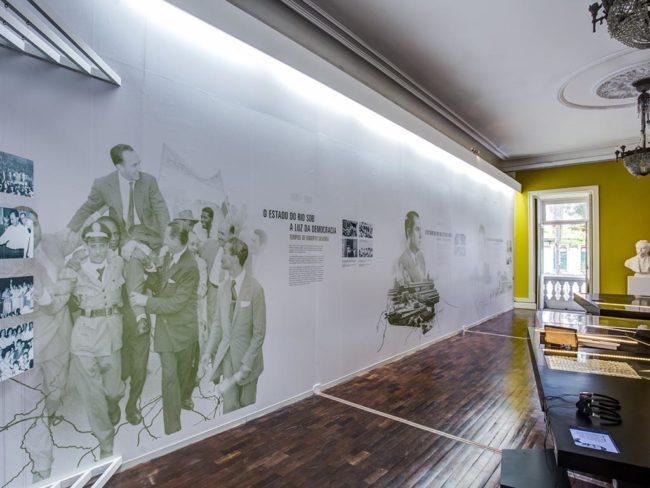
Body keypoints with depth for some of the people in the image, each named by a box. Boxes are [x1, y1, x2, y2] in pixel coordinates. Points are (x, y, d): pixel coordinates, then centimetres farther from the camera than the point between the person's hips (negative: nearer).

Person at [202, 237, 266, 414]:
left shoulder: (255, 289, -16)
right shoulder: (223, 289, 2)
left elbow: (259, 333, -14)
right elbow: (217, 323, 10)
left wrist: (245, 366, -14)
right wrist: (208, 352, 1)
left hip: (246, 356, -4)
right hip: (226, 355, 4)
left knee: (247, 406, 13)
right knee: (229, 406, 11)